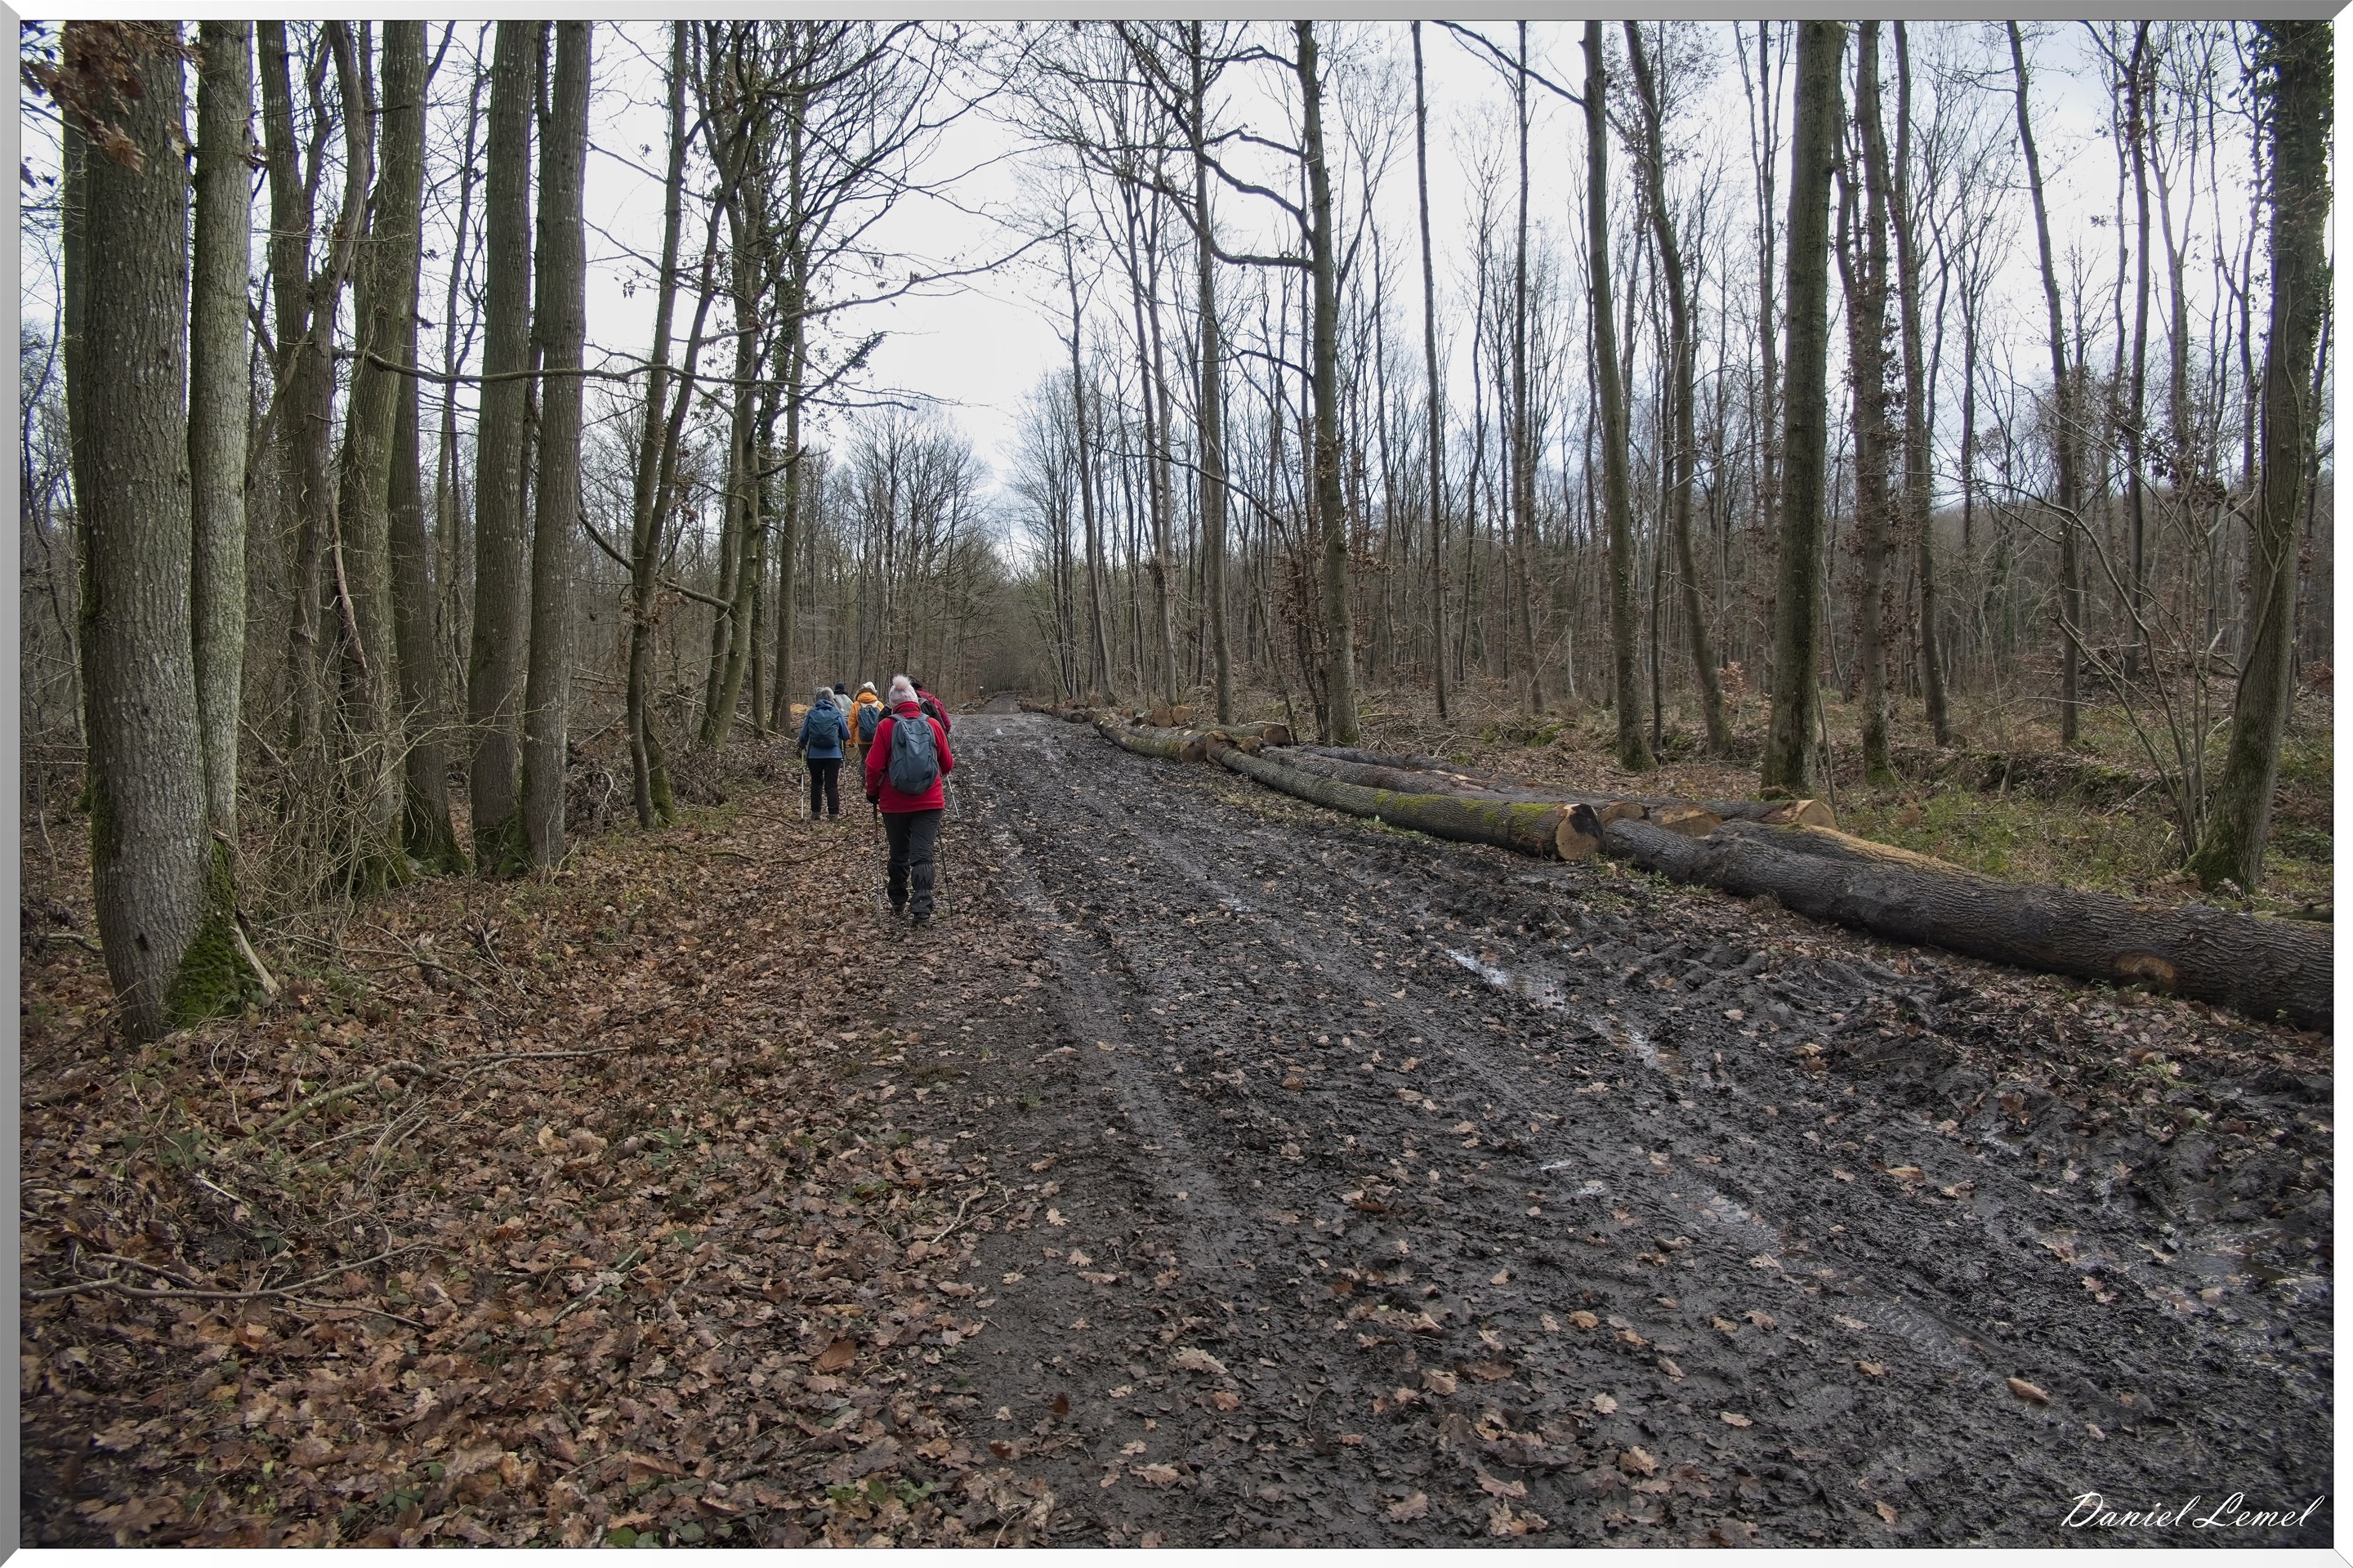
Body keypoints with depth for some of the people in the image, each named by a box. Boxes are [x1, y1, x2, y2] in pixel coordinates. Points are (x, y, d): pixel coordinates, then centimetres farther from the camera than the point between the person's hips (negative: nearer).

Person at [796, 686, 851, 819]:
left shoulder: (811, 713, 0)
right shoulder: (837, 714, -1)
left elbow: (803, 735, 2)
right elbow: (846, 736, 3)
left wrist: (802, 748, 21)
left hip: (814, 755, 1)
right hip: (833, 755, -1)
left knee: (816, 783, 16)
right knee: (832, 784, 2)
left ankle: (816, 812, 18)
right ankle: (834, 814, -3)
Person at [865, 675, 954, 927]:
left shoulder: (886, 726, -7)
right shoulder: (934, 725, -1)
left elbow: (874, 766, -7)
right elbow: (948, 764, 7)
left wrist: (872, 792, 11)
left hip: (894, 804, 0)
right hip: (930, 802, 0)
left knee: (899, 854, 16)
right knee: (923, 855, -1)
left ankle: (898, 902, 30)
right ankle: (922, 909, -11)